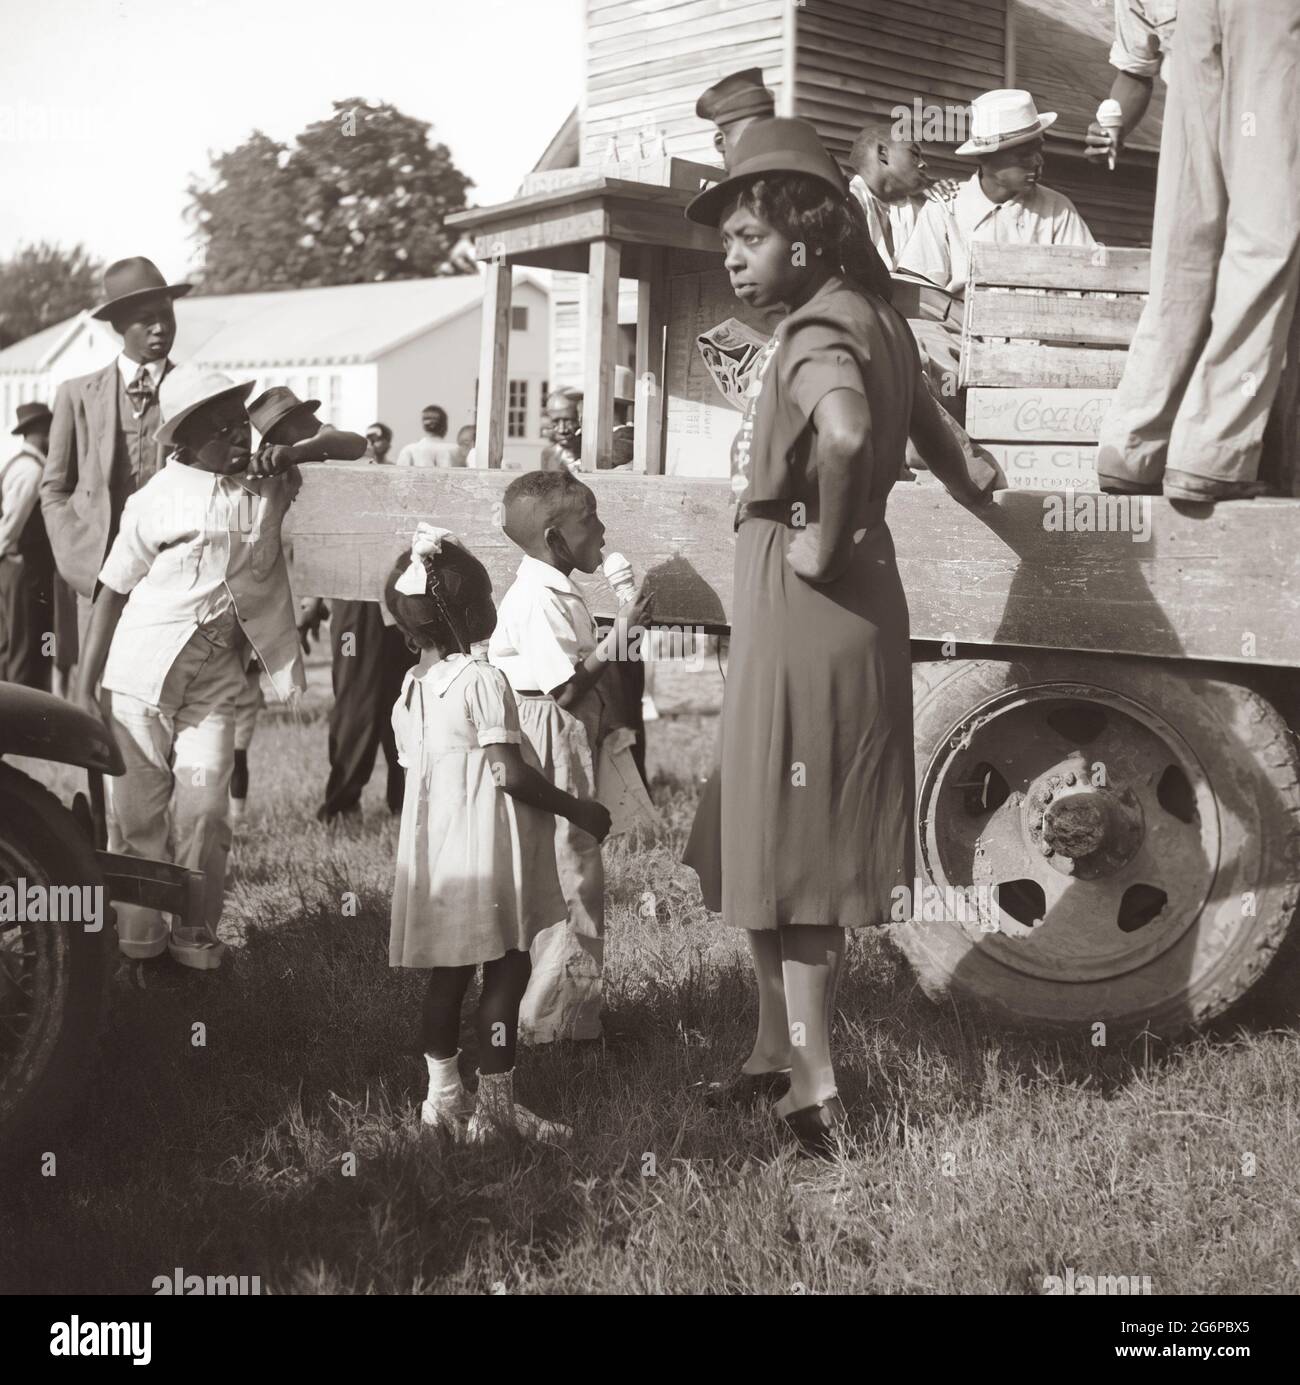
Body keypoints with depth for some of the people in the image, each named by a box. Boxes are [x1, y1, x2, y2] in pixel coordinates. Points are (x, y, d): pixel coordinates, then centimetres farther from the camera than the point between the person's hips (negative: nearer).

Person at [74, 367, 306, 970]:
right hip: (141, 668, -2)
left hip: (215, 675, 2)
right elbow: (112, 592, -1)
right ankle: (137, 936, 18)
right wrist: (84, 690, -4)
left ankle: (196, 935, 10)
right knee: (136, 810, 4)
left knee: (204, 807, -6)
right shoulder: (159, 497, -5)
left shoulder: (271, 483, 4)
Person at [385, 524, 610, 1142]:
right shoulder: (483, 681, -16)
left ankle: (443, 1093, 22)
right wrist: (577, 809, -10)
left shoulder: (411, 689, 8)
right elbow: (510, 774, -20)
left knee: (448, 972, 15)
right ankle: (496, 1103, 6)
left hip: (435, 847, 8)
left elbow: (414, 768, 13)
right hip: (487, 850, -8)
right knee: (507, 970, 1)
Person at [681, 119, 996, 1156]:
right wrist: (964, 482, 42)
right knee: (778, 845, 18)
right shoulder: (868, 319, 12)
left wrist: (824, 539, -25)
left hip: (806, 610, -10)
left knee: (787, 853, -1)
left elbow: (845, 433, -39)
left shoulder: (817, 336, -17)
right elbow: (929, 427, 24)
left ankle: (815, 1097, 8)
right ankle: (780, 1053, 31)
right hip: (837, 608, 10)